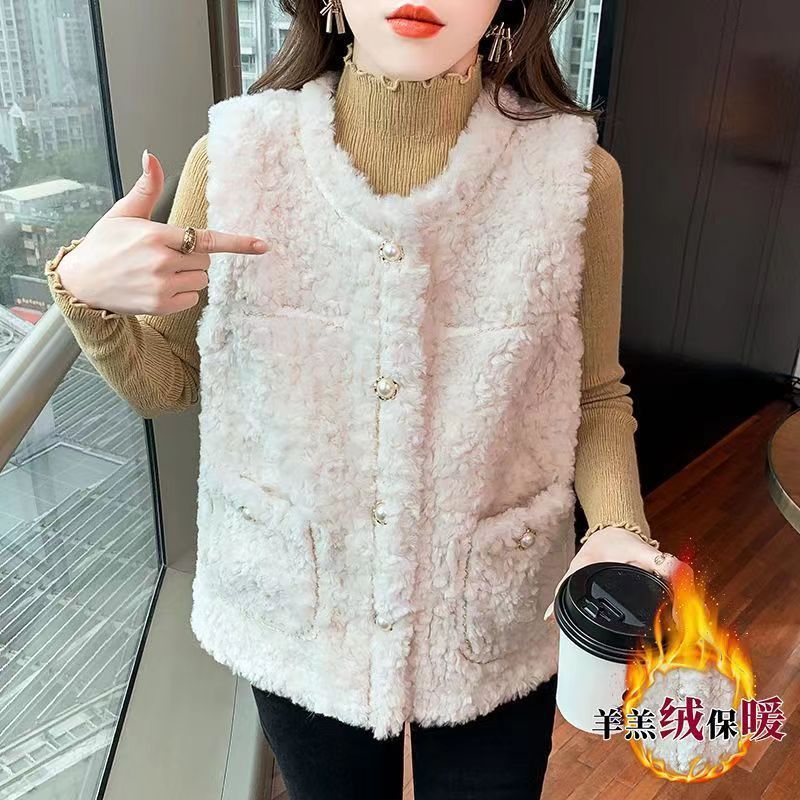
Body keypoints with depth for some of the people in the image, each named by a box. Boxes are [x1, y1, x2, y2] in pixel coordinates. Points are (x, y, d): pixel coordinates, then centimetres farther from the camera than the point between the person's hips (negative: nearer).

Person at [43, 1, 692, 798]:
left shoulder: (576, 176, -14)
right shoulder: (236, 156, -13)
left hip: (496, 623, 0)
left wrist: (617, 530, -20)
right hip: (300, 617, 1)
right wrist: (82, 291, -21)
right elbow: (165, 383, -1)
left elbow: (594, 397, -1)